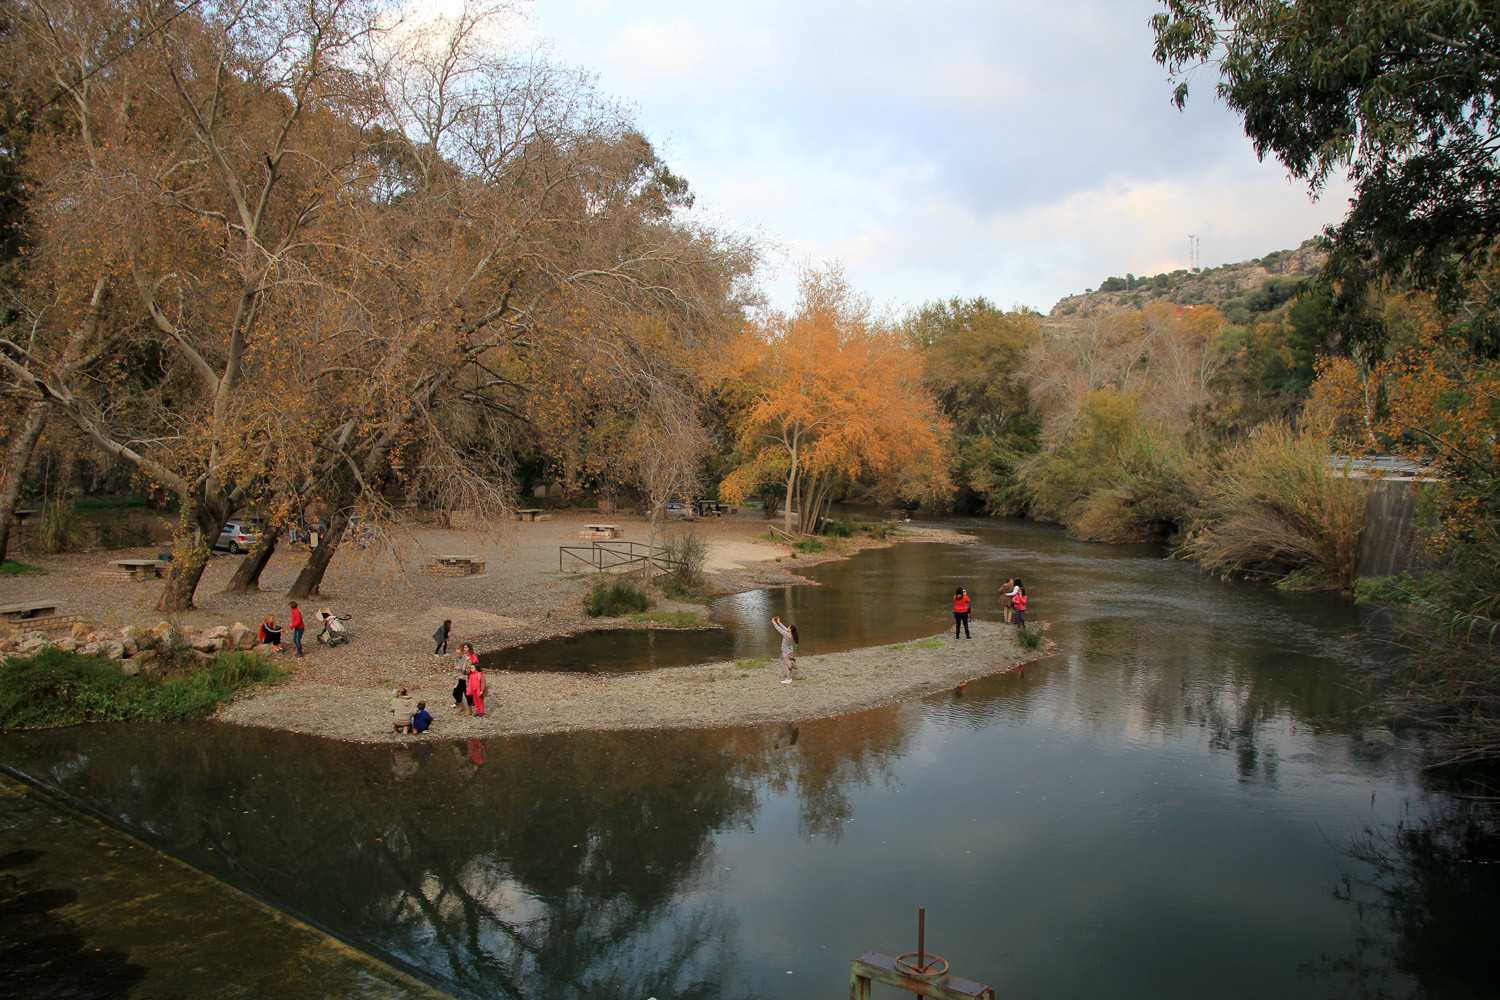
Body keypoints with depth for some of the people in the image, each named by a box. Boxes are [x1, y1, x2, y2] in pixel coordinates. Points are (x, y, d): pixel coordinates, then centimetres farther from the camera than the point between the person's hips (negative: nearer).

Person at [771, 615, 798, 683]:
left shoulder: (788, 635, -26)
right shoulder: (791, 634, -3)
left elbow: (780, 630, -20)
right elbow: (784, 628, 11)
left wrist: (774, 623, -11)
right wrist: (779, 622, 17)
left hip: (787, 653, -9)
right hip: (789, 652, 9)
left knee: (788, 666, 1)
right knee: (789, 666, 18)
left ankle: (788, 680, 10)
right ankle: (789, 678, 28)